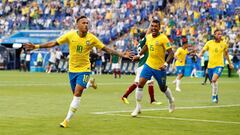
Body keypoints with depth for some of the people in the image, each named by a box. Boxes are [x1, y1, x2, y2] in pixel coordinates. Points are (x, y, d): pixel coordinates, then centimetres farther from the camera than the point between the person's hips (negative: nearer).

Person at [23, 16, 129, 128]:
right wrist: (36, 46, -8)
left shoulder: (92, 38, -8)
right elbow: (53, 43, -3)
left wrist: (121, 54, -8)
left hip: (84, 69, -2)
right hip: (72, 69, 2)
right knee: (76, 94, 8)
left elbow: (106, 49, -1)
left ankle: (67, 120, -10)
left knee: (78, 93, -14)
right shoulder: (70, 35, -7)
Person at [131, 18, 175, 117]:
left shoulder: (163, 38, -17)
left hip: (159, 68, -4)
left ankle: (171, 101, 45)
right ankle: (138, 107, -3)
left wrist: (166, 64, -31)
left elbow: (171, 52, -19)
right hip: (149, 64, 4)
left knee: (163, 88, 13)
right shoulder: (148, 37, 1)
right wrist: (139, 55, 22)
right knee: (140, 84, -12)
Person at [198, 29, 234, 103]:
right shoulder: (209, 43, -1)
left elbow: (226, 54, 16)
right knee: (212, 81, 12)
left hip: (219, 65, -2)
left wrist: (230, 63, 23)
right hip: (210, 65, 2)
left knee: (214, 79, -25)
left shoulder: (223, 44, 0)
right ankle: (216, 97, 33)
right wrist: (200, 54, -19)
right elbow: (203, 50, 5)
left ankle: (214, 96, -13)